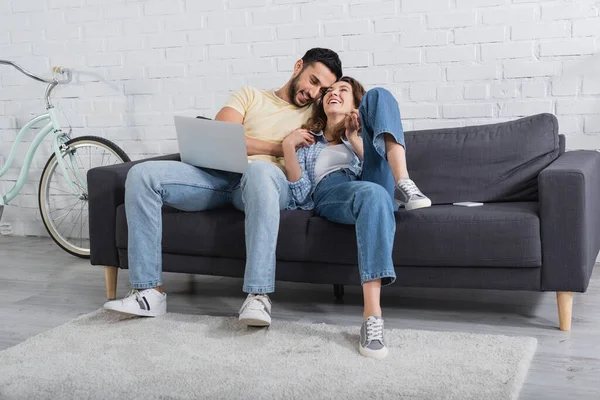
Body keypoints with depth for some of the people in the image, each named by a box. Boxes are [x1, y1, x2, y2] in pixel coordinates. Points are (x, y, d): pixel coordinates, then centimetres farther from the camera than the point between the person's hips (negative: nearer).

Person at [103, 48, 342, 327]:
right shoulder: (250, 96, 23)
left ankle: (258, 296, -44)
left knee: (260, 170, -41)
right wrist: (278, 147, 0)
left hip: (270, 182, -2)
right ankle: (149, 293, -19)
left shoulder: (316, 113, 24)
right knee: (142, 174, -18)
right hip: (220, 176, 3)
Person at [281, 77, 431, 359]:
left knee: (378, 94, -8)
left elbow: (376, 168, 12)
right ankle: (372, 318, -51)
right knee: (373, 195, -42)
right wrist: (288, 147, 7)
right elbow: (302, 197, 13)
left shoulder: (357, 137, 35)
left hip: (376, 183, 2)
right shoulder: (307, 141, 32)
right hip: (330, 194, -2)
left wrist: (355, 140, 5)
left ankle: (403, 182, -34)